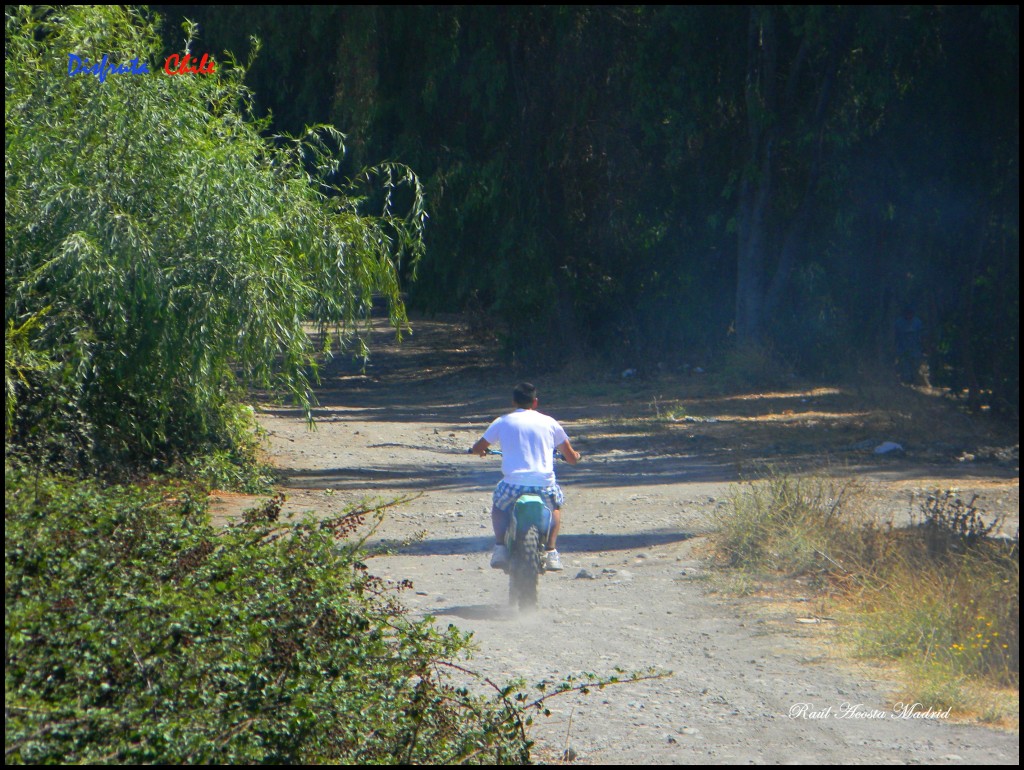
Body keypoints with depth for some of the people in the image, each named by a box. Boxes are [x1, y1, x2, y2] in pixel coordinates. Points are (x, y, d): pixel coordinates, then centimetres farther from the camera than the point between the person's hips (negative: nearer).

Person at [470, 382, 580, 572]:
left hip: (513, 484, 0)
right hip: (544, 484, 1)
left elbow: (477, 449, 15)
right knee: (555, 506, 33)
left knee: (498, 506, 32)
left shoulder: (503, 422, 7)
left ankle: (500, 547, 12)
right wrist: (575, 455, 37)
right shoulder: (549, 422, 9)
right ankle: (551, 552, 17)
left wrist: (480, 450, 39)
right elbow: (572, 458, 13)